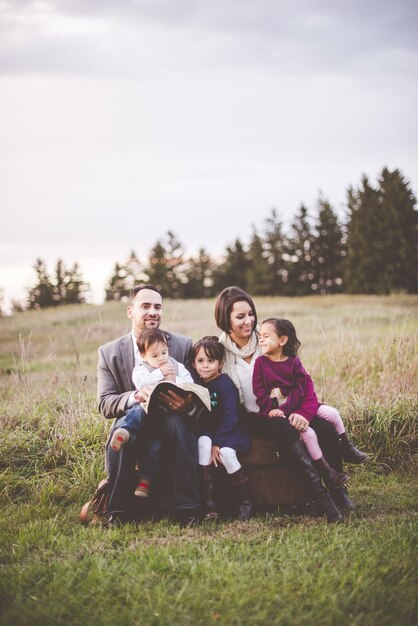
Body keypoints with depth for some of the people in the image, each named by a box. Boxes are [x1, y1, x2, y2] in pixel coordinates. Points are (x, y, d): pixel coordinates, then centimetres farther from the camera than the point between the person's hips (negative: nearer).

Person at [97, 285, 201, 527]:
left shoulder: (183, 345, 5)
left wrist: (186, 404, -25)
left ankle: (188, 510, -29)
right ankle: (119, 510, -26)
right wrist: (135, 396, -25)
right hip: (134, 430, 0)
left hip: (172, 422, 0)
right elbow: (105, 404, -3)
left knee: (176, 423, -35)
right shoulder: (110, 352, 4)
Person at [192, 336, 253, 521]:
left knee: (226, 453, -32)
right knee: (202, 443, -28)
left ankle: (245, 502, -13)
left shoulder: (225, 383, -13)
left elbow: (230, 416, -18)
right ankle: (208, 503, -27)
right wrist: (211, 443, -14)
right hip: (208, 431, 5)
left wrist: (217, 443, -21)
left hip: (231, 431, -4)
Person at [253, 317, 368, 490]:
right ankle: (325, 472, -11)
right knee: (307, 432, -22)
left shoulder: (294, 361, -3)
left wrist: (284, 409, -19)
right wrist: (271, 410, -18)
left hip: (296, 406, 4)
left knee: (333, 414, -2)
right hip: (277, 410, -4)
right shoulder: (260, 362, -6)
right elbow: (259, 391, -8)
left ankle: (347, 450, 19)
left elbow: (299, 390, -8)